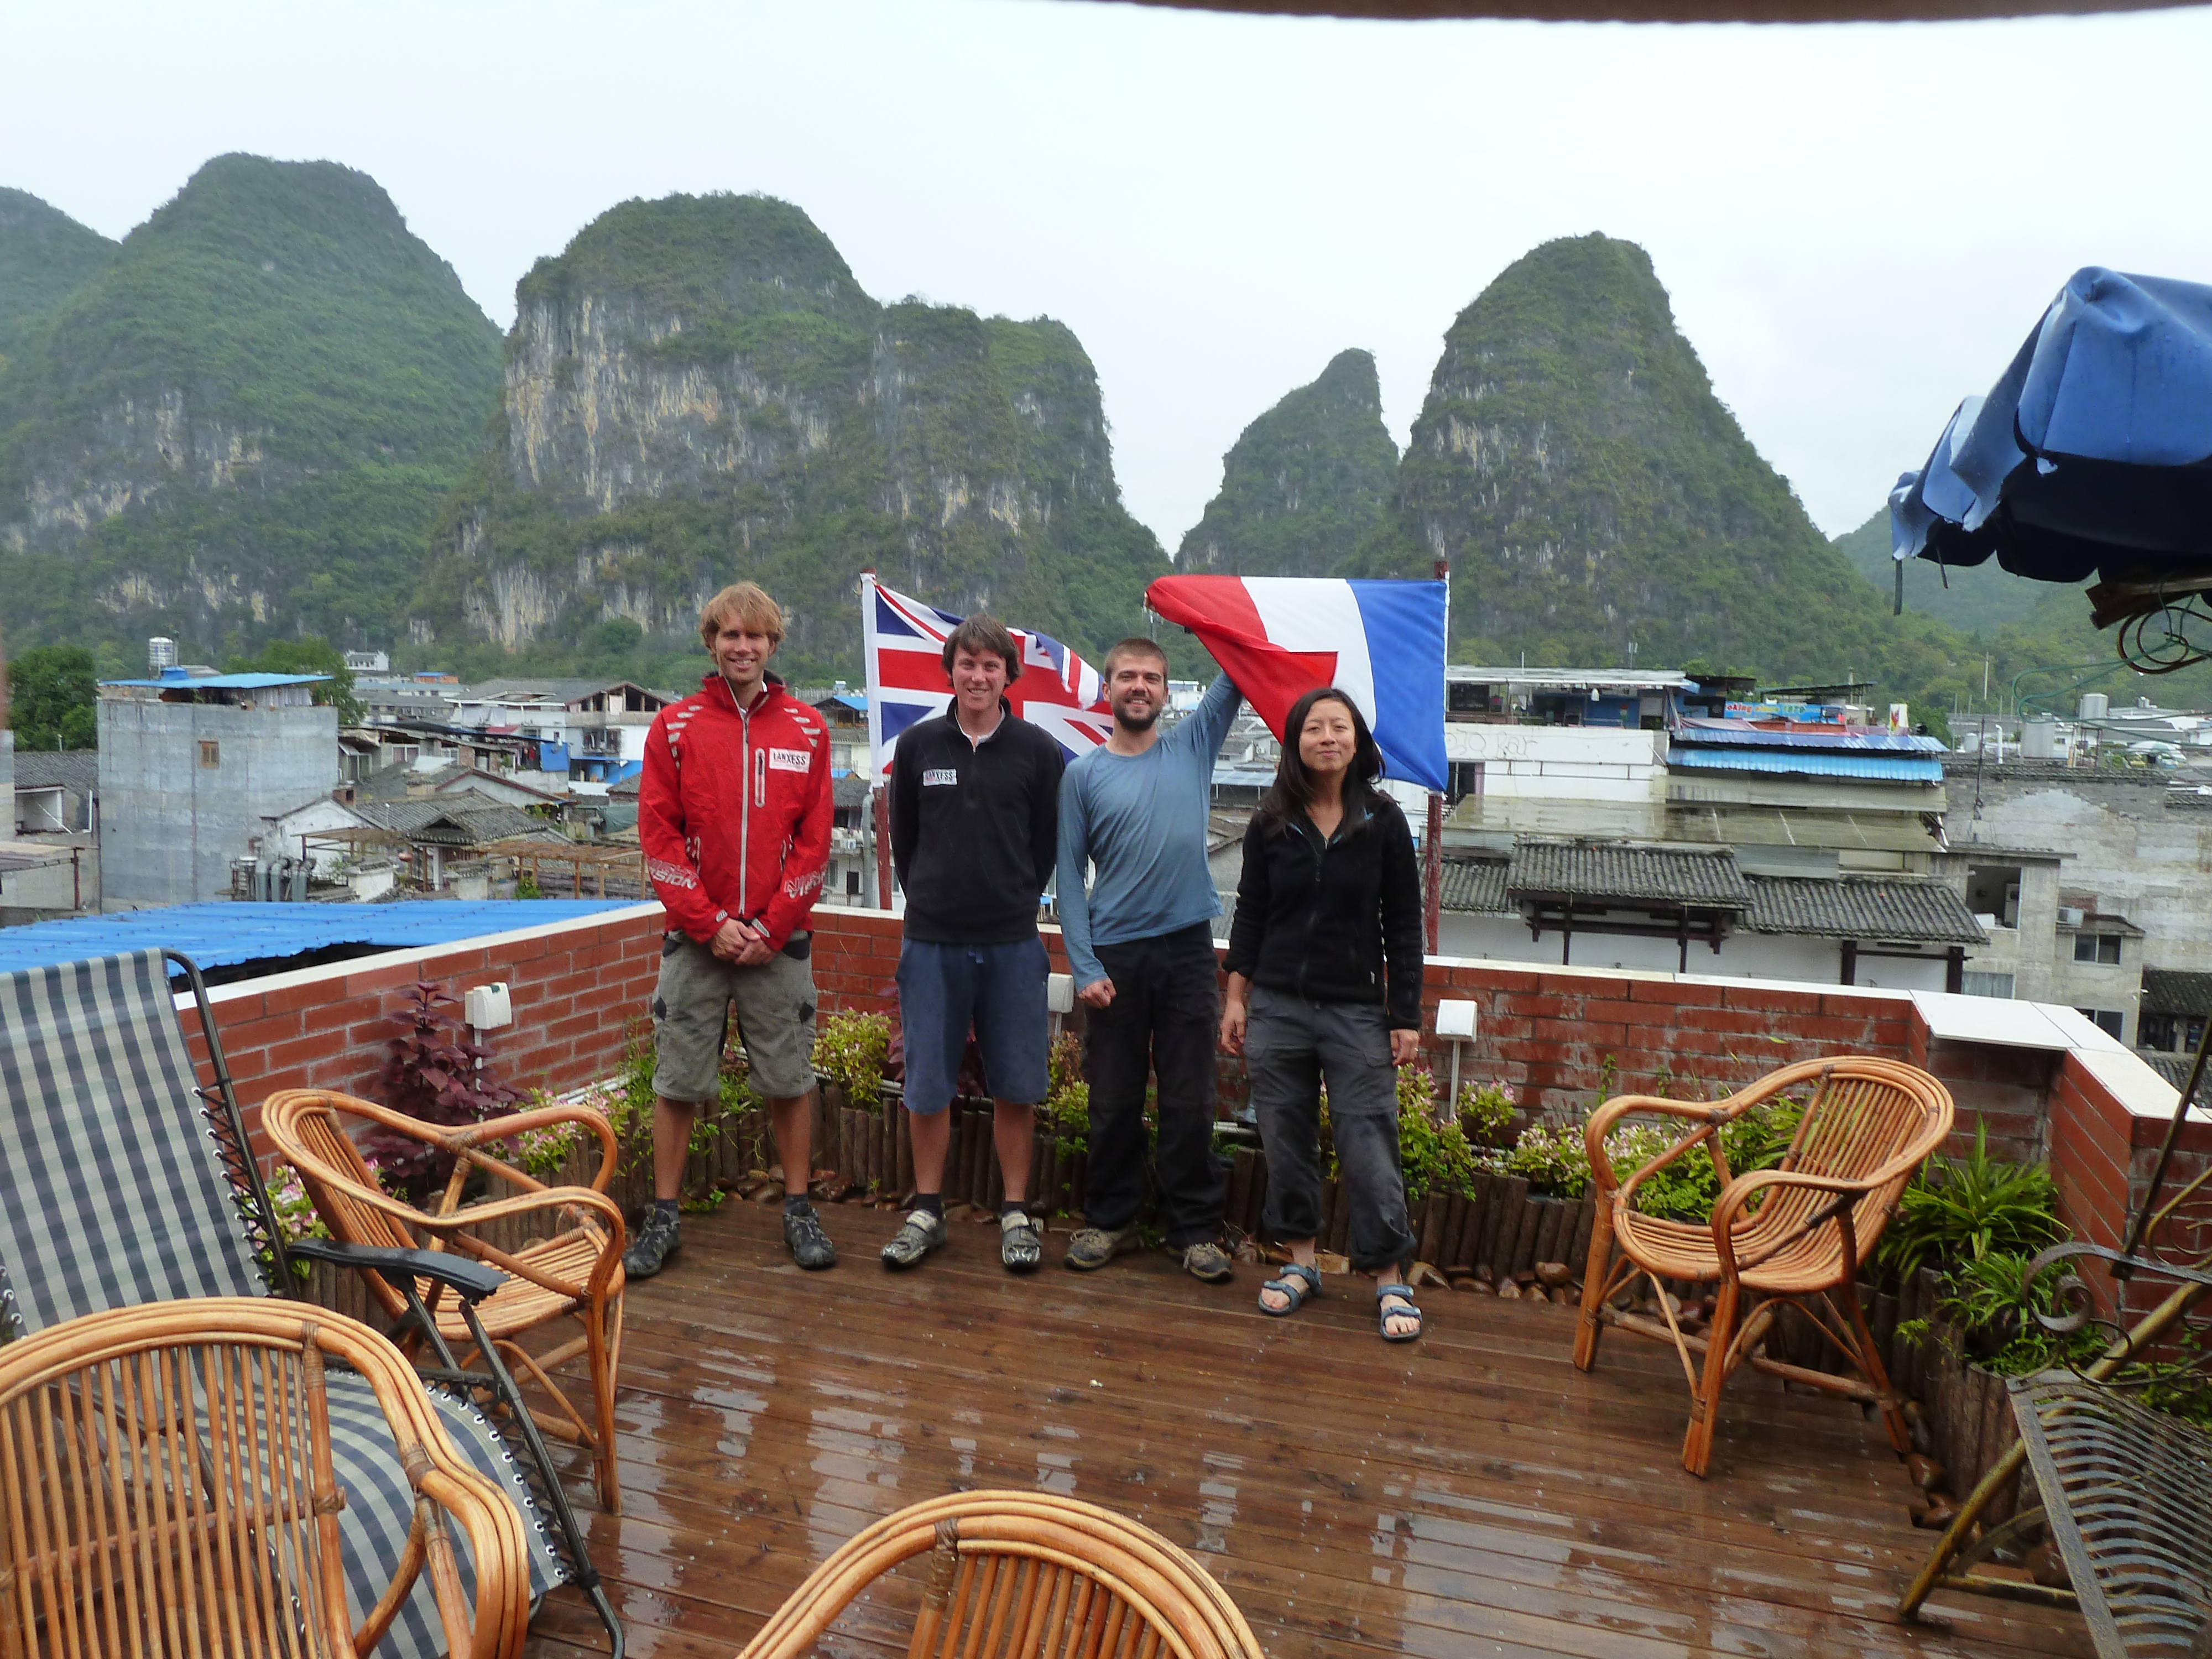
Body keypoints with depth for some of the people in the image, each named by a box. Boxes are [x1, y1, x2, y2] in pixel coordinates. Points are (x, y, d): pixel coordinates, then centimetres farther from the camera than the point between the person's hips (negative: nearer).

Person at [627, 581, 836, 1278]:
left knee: (789, 1080, 8)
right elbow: (659, 836, -2)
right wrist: (710, 925, -10)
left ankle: (798, 1210, 22)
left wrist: (770, 929, -8)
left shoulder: (808, 731, 3)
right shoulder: (675, 727, 2)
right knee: (676, 1081, 6)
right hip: (695, 938, 0)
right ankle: (663, 1219, 19)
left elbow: (814, 841, 0)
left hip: (780, 942, 0)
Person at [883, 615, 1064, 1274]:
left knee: (1016, 1086, 5)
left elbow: (1045, 846, 8)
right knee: (927, 1085, 6)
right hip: (932, 944, 1)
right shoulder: (918, 745, 4)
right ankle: (926, 1213, 21)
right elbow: (903, 841, 11)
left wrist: (1013, 908, 7)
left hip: (1013, 946, 0)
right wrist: (932, 905, 9)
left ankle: (1015, 1213, 19)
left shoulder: (1037, 750, 1)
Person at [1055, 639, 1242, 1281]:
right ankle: (1110, 1221, 25)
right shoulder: (1083, 774, 2)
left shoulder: (1193, 745, 6)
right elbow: (1070, 875, -1)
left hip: (1187, 946, 1)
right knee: (1114, 1101, 10)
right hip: (1115, 952, 0)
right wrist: (1084, 966, -8)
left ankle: (1196, 1228, 18)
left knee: (1189, 1101, 6)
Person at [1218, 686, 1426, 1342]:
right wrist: (1236, 998, 3)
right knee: (1287, 1141, 9)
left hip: (1357, 1011, -2)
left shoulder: (1384, 822, -1)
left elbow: (1404, 927, 1)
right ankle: (1300, 1263, 24)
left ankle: (1391, 1280, 9)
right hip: (1277, 1009, 2)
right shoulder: (1270, 824, 3)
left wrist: (1406, 1017, -1)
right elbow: (1250, 915, 7)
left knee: (1369, 1146, -2)